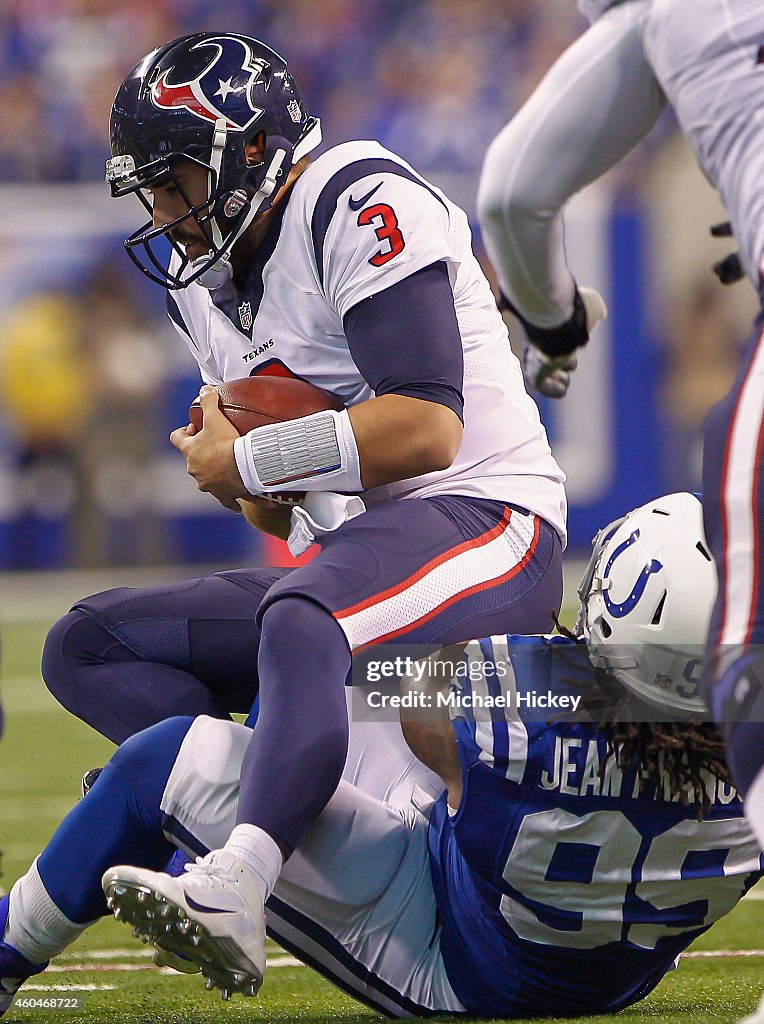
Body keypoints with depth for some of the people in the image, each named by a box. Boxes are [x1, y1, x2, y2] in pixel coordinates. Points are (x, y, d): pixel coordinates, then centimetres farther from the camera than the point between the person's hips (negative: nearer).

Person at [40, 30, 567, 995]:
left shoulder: (360, 205, -10)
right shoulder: (206, 280, 17)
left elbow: (426, 427, -21)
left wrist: (249, 458, -13)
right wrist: (229, 469, -3)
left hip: (481, 516, -10)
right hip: (346, 558, 10)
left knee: (298, 625, -40)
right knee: (86, 646, 2)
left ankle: (233, 887, -58)